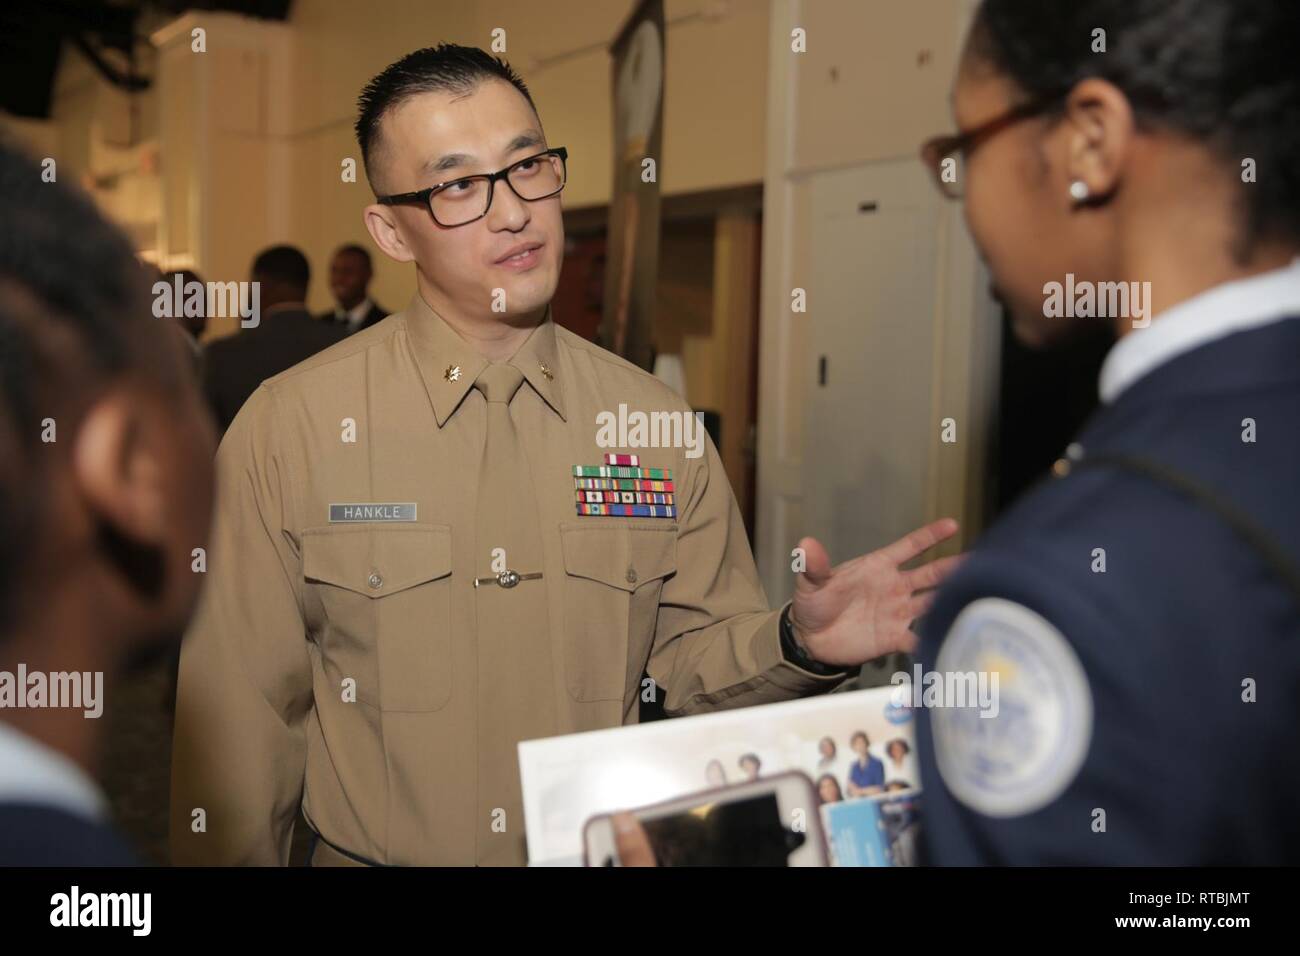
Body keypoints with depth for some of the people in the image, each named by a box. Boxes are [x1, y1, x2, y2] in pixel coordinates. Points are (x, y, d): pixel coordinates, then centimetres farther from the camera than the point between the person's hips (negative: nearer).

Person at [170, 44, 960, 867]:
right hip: (369, 852, -2)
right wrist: (229, 856, -1)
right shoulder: (288, 429, -10)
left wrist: (801, 644, -15)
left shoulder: (660, 424, -3)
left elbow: (694, 661, 1)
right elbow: (243, 720, -4)